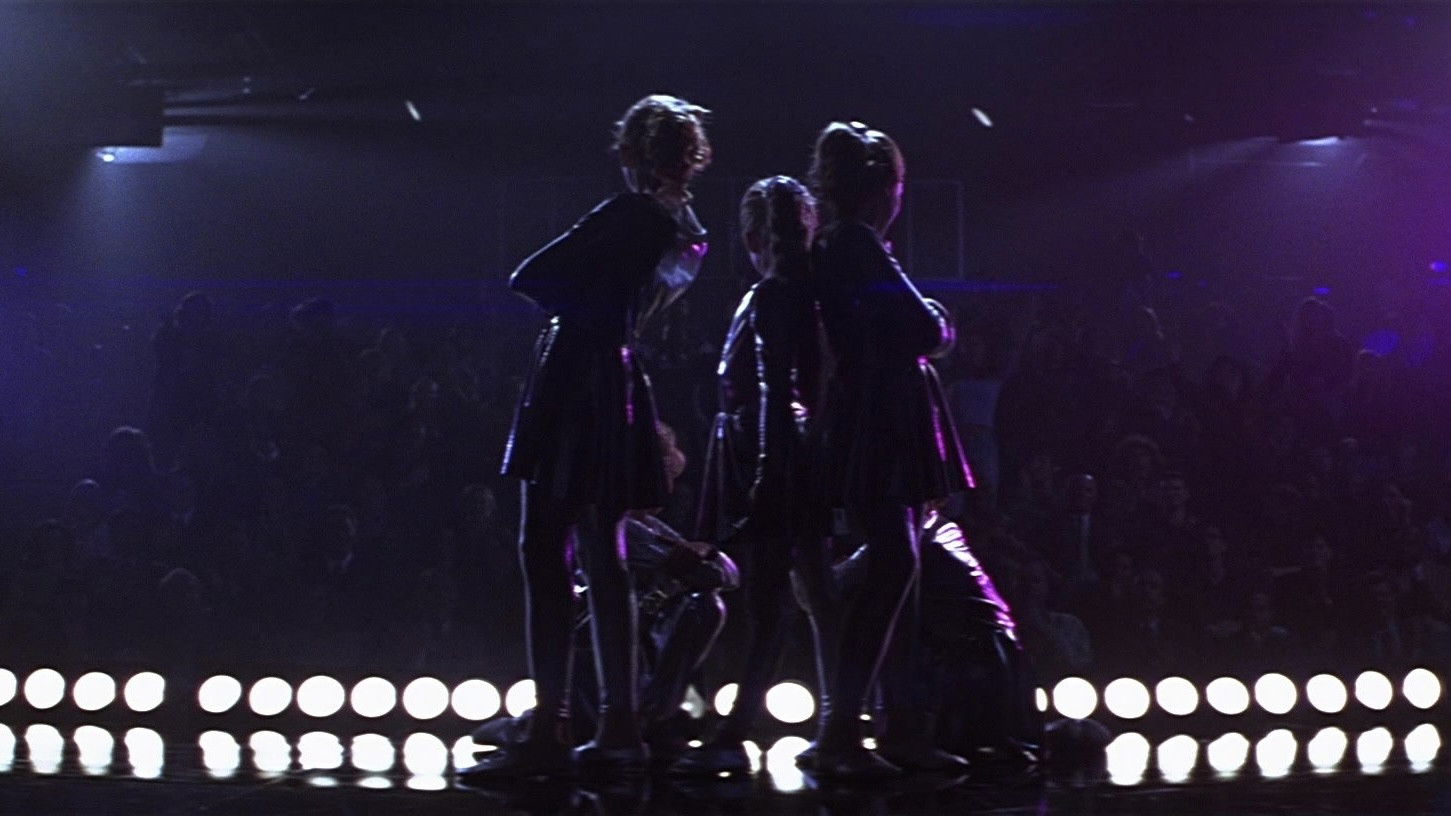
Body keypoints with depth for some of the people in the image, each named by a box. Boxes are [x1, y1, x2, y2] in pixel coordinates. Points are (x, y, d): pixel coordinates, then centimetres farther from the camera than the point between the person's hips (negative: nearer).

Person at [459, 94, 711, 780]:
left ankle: (548, 733, -13)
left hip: (574, 383, -9)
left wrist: (567, 298, 7)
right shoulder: (685, 231, 13)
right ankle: (619, 728, 14)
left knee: (546, 555, -10)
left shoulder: (629, 214, -12)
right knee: (602, 561, 12)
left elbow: (529, 280, -10)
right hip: (618, 388, 9)